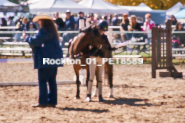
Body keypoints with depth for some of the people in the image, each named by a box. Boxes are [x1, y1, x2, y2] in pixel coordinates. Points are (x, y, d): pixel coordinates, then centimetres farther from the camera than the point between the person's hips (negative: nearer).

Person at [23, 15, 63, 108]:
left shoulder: (43, 31, -14)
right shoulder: (52, 31, 16)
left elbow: (35, 41, -17)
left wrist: (26, 37, 0)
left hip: (45, 60, -9)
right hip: (54, 58, 9)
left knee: (42, 81, -5)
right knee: (52, 81, 11)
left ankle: (42, 102, -6)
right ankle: (52, 101, 12)